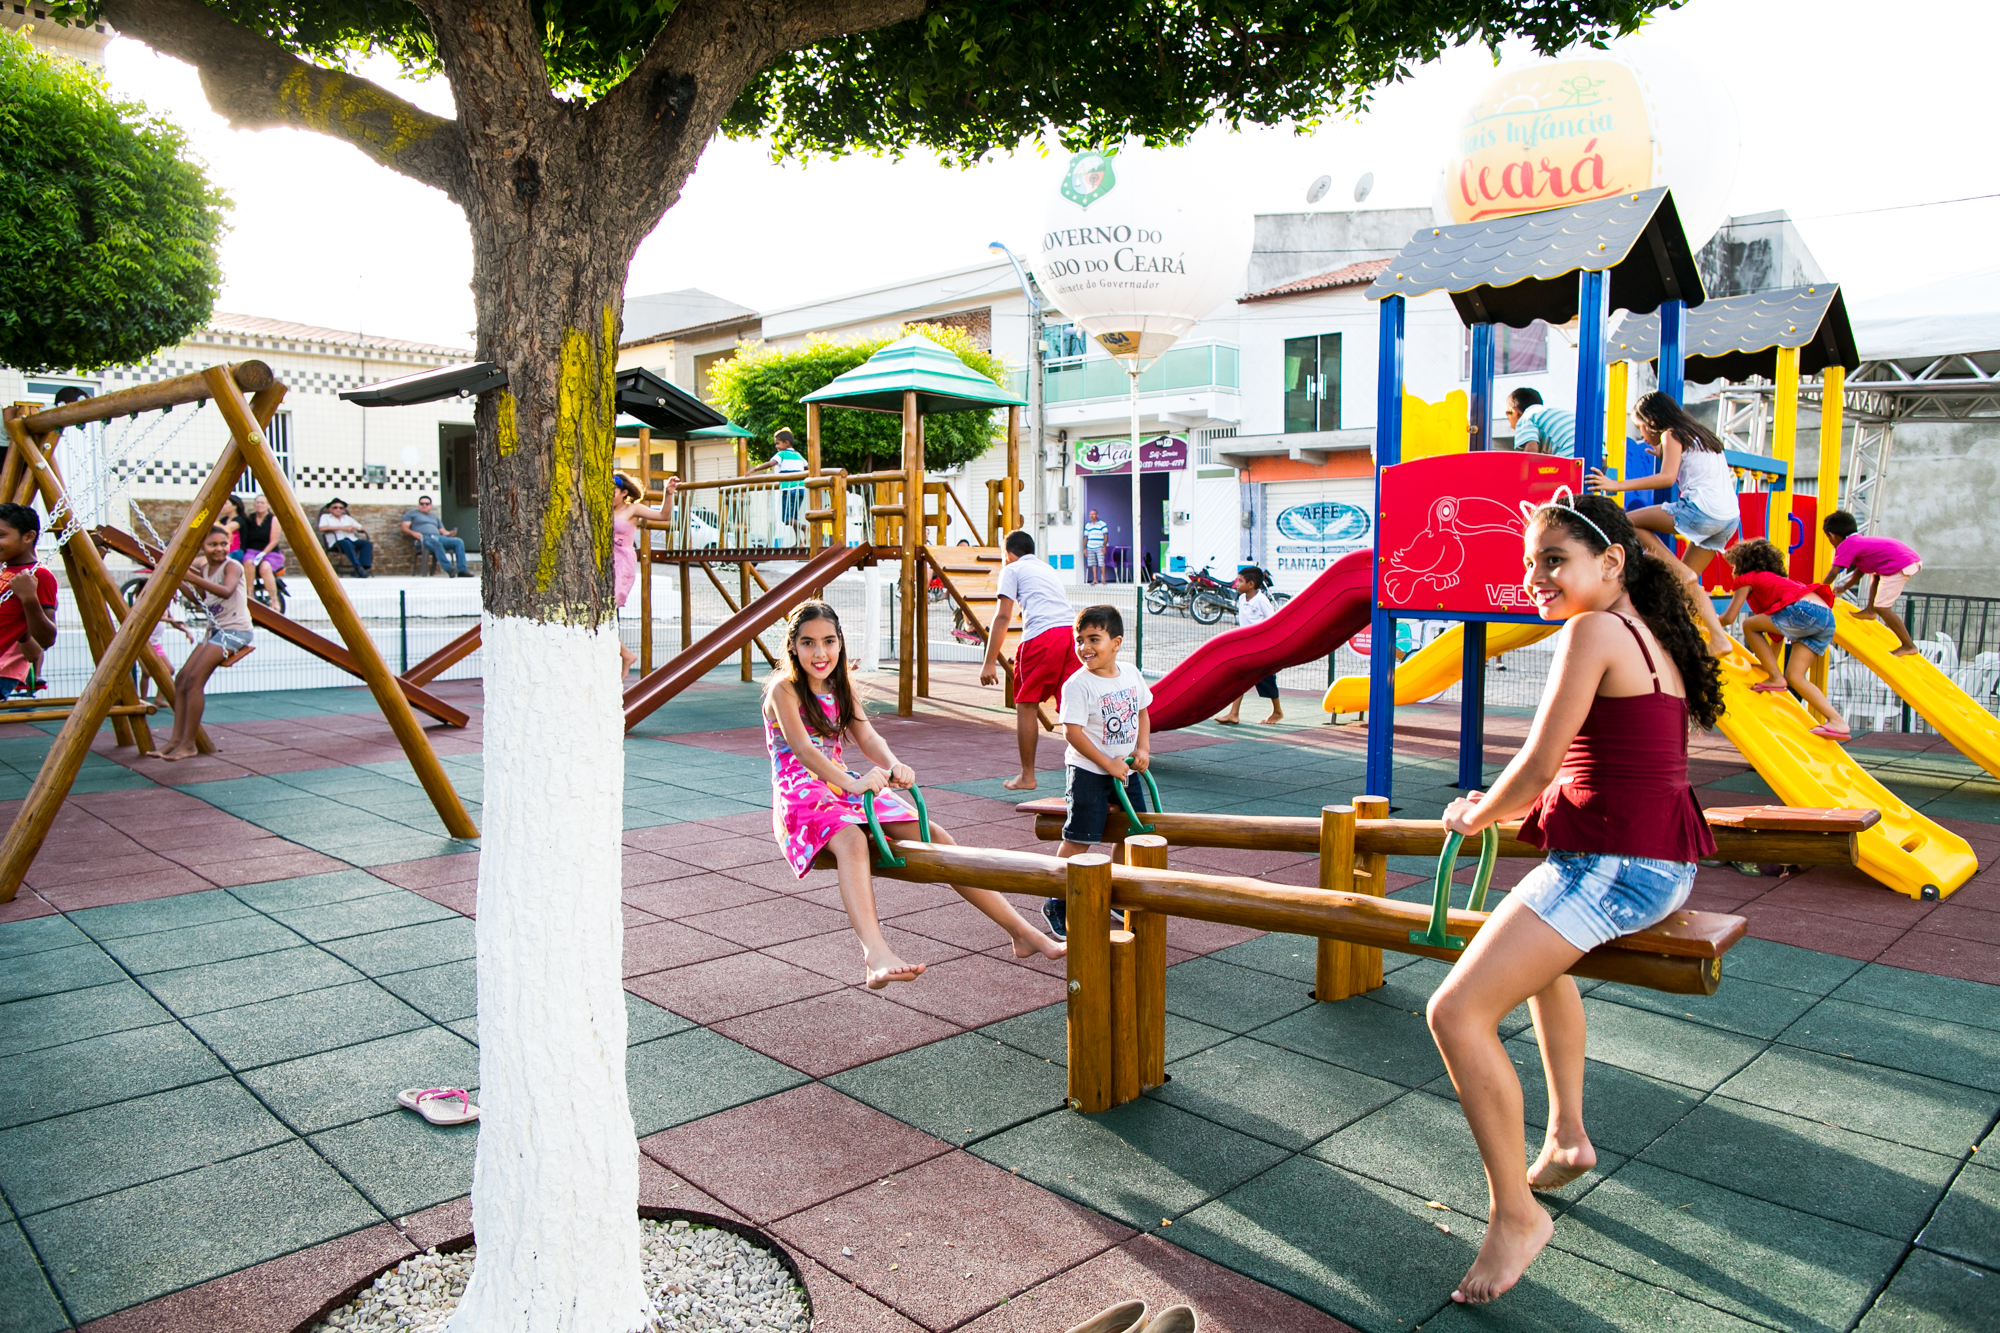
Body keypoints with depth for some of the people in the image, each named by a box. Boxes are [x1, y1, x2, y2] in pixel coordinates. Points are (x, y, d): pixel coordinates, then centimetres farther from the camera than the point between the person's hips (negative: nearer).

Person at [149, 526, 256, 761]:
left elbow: (226, 591, -33)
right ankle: (177, 741, 5)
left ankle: (188, 745, -11)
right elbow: (202, 599, 23)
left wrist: (193, 578, -39)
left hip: (235, 631, -9)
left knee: (194, 680, -17)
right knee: (182, 679, 1)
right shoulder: (204, 567, 13)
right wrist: (182, 582, 10)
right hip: (215, 630, 9)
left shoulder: (232, 566, -12)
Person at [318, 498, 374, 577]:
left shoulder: (347, 517, 30)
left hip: (352, 540, 5)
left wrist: (354, 528, 0)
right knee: (347, 544, -40)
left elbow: (363, 529, 24)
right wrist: (342, 528, -7)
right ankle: (358, 568, -52)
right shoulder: (325, 517, 18)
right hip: (337, 542, -5)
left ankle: (366, 567, -42)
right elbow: (322, 528, -5)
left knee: (367, 543, -26)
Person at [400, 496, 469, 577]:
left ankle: (462, 570, -31)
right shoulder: (412, 514, 21)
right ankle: (449, 569, -52)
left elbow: (443, 531, 27)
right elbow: (404, 529, 8)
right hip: (423, 538, -5)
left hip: (438, 537, 5)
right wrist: (413, 533, -15)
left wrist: (450, 533, 2)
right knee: (436, 543, -41)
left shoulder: (435, 516, 35)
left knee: (458, 542, -22)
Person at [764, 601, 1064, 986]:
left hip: (846, 787, 6)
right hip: (800, 798, -6)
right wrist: (852, 782, -42)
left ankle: (1022, 931, -7)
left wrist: (894, 766, -25)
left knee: (932, 835, -9)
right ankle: (876, 955, -61)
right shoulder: (783, 690, -7)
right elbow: (803, 749, -23)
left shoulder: (840, 687, 13)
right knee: (851, 839, -39)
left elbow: (867, 737, -1)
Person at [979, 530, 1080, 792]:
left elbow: (1003, 616, 3)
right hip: (1073, 632, 6)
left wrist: (990, 662, 0)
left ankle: (1027, 776, 10)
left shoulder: (1012, 570, 13)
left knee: (1026, 705, 6)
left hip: (1042, 634, -6)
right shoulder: (1047, 569, 34)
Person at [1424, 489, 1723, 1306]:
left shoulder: (1593, 631, -13)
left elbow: (1540, 763, -14)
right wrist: (1509, 807, 24)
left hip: (1611, 864, -11)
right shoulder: (1653, 637, 17)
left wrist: (1476, 816, 4)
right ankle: (1567, 1137, 35)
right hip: (1667, 863, 11)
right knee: (1539, 950, 36)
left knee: (1457, 1012, -14)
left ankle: (1515, 1214, -4)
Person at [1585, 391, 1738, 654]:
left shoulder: (1672, 435, 1)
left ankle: (1681, 572, -8)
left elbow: (1667, 477, -14)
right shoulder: (1700, 435, 26)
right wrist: (1667, 457, 34)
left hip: (1702, 509, -9)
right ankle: (1719, 639, 5)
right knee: (1687, 581, 15)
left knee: (1632, 521, 1)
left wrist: (1617, 485, -15)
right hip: (1730, 517, 9)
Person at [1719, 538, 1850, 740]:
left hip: (1805, 611, -8)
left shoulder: (1747, 579, 13)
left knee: (1749, 625, 7)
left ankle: (1775, 678, 3)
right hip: (1827, 617, 8)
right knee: (1794, 676, 5)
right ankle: (1837, 721, -7)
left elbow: (1729, 618, 7)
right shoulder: (1774, 579, 36)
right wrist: (1769, 662, 43)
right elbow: (1778, 629, 37)